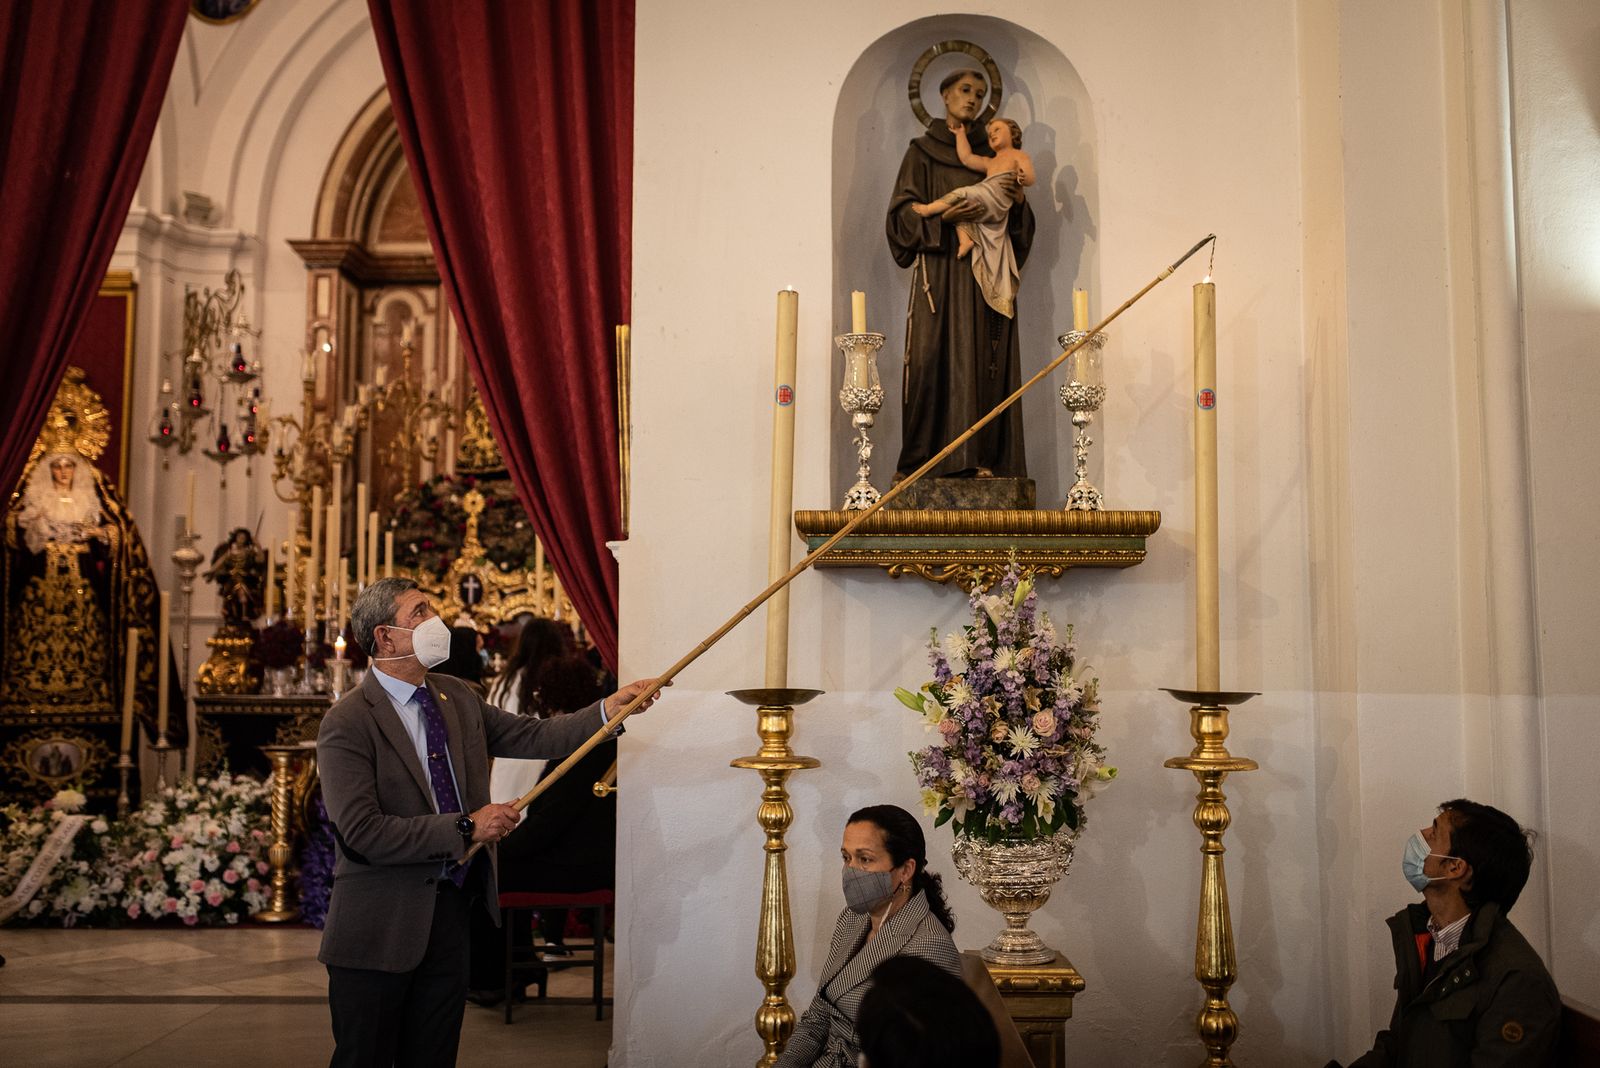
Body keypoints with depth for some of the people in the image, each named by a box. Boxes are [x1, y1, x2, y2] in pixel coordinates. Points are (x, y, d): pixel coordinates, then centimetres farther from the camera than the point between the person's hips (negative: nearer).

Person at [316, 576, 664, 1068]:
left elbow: (533, 737, 8)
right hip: (381, 925, -7)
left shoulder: (457, 697, 7)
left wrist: (611, 706, -6)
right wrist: (466, 827, -20)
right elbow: (362, 832, -23)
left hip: (450, 910, 7)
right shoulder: (346, 723, -16)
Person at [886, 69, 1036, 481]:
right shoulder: (922, 151, 9)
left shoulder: (990, 154, 19)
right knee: (932, 357, -11)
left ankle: (981, 456, -6)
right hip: (939, 269, -3)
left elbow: (1018, 222, 16)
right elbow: (904, 211, -1)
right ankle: (920, 458, -9)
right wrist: (943, 217, -18)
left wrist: (1016, 199, -5)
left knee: (983, 360, -4)